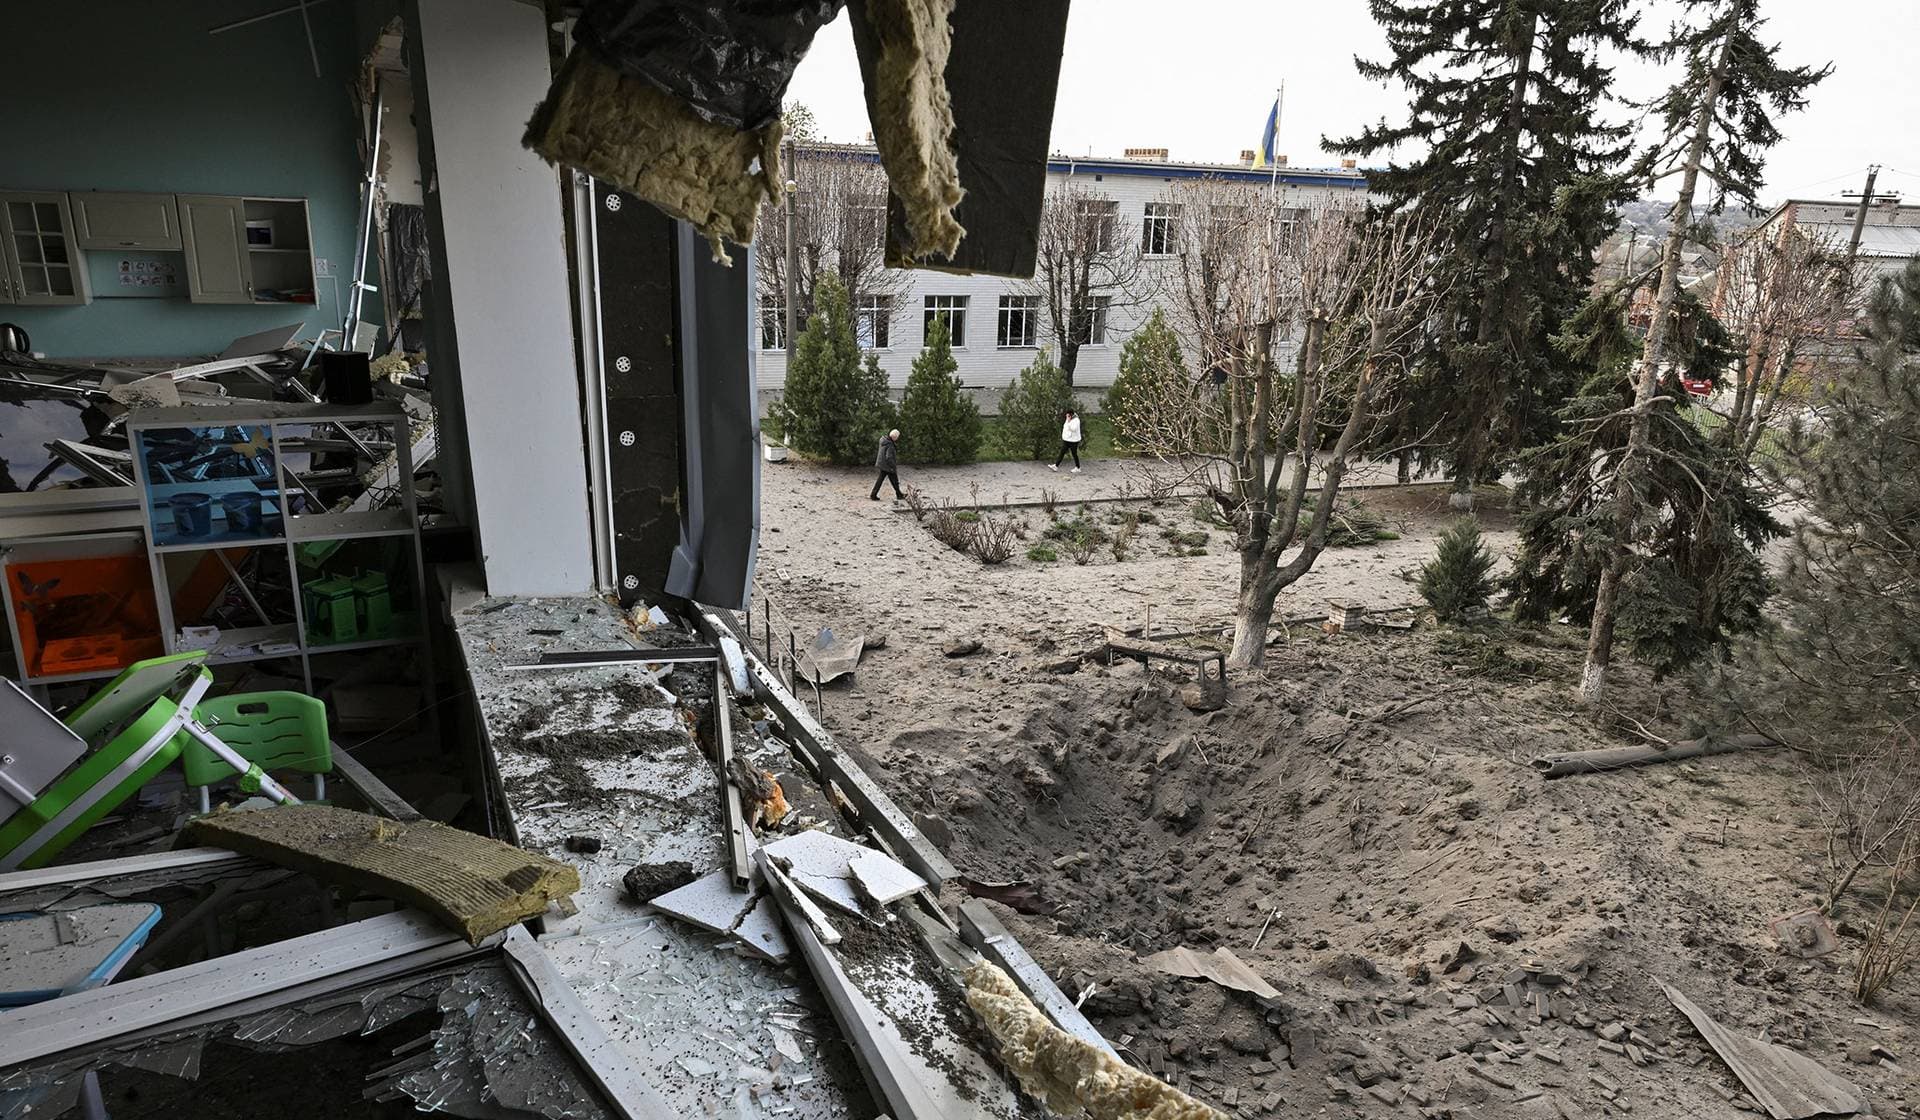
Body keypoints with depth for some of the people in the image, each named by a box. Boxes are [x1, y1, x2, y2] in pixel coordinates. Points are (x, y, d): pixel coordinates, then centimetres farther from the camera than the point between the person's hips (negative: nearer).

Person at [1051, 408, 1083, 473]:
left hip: (1073, 441, -8)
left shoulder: (1076, 420, -17)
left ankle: (1078, 468, 17)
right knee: (1061, 453, 4)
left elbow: (1073, 429, -29)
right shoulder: (1068, 419, 10)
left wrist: (1069, 422, -27)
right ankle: (1056, 466, 3)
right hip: (1066, 440, 8)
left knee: (1074, 454, 3)